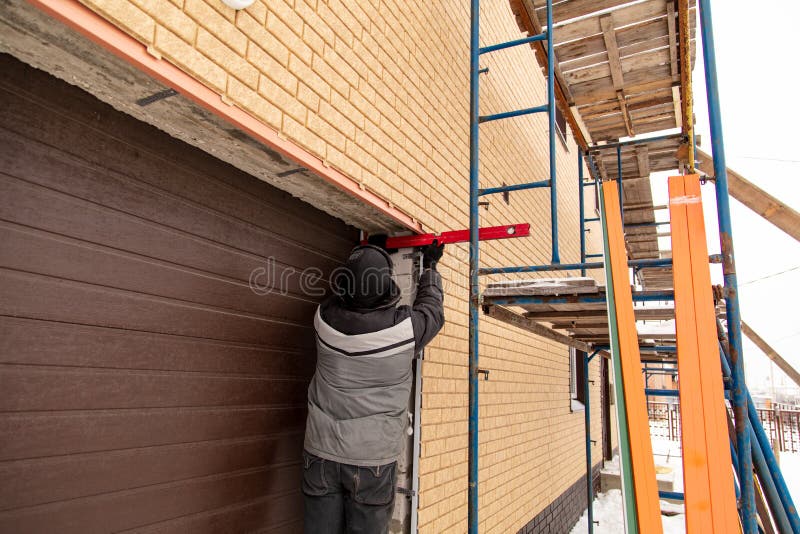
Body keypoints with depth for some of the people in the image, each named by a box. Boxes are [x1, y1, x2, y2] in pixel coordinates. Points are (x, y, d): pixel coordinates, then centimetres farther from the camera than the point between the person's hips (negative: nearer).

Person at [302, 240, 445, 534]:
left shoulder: (325, 318, -8)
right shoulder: (405, 327, -16)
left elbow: (343, 295, 16)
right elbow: (433, 311, 8)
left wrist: (365, 257, 27)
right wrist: (430, 265, 22)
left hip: (321, 451, 3)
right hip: (372, 457, -2)